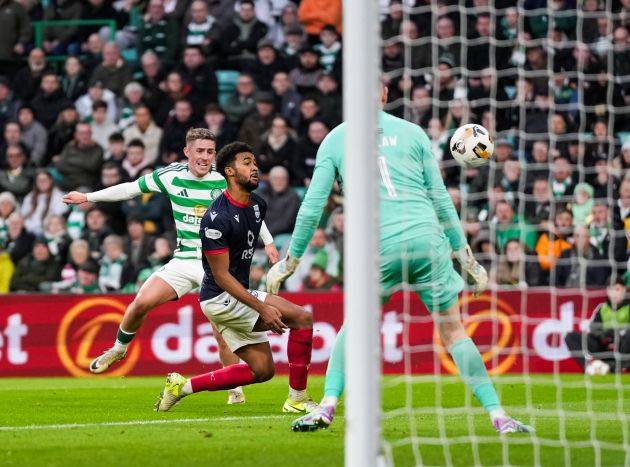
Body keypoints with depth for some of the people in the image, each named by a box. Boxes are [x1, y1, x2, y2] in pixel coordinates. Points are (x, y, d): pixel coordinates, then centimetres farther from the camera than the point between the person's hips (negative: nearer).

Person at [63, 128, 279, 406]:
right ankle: (119, 348, 14)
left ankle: (235, 388, 4)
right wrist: (88, 197, 13)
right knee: (141, 302, -14)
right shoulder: (171, 175, -1)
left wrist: (268, 242, 13)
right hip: (183, 260, 2)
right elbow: (131, 189, 9)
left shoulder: (224, 180, -4)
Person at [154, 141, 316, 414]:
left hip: (240, 295, 9)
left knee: (262, 370, 9)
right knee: (302, 318, -16)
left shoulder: (258, 205, 6)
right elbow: (221, 275, -21)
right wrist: (262, 308, -24)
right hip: (221, 298, -9)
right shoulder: (217, 218, -21)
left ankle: (183, 386, 14)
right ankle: (297, 398, -9)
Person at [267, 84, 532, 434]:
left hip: (378, 247, 0)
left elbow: (312, 207, 10)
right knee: (453, 332, 6)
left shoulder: (335, 140, 11)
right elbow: (440, 199, 11)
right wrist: (465, 256, 17)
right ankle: (499, 417, 0)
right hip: (427, 239, 0)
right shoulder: (412, 133, 10)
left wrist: (289, 262, 19)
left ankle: (326, 408, 10)